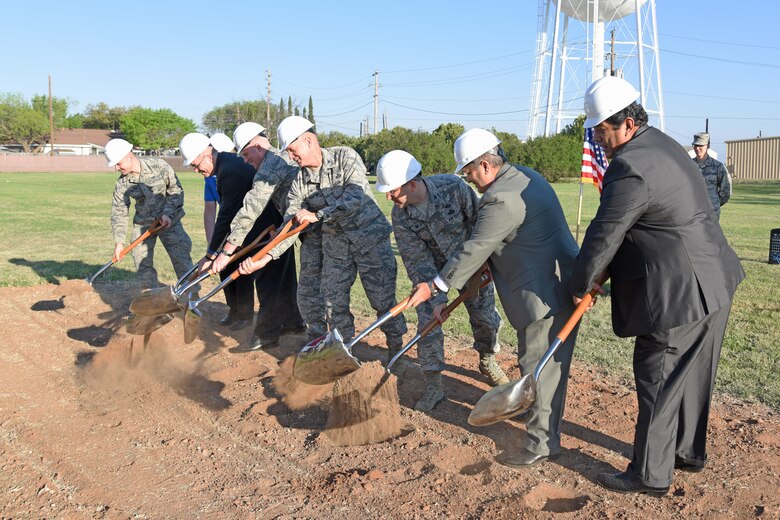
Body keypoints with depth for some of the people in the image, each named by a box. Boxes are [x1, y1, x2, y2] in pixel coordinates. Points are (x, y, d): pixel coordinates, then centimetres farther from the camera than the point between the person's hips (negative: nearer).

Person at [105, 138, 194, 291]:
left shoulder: (159, 166, -16)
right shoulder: (122, 183, -8)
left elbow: (176, 190, -9)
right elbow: (119, 212, -2)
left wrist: (168, 213, -20)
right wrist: (119, 241, -6)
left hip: (168, 220, -3)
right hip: (143, 224, 3)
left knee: (181, 258, -9)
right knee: (142, 263, 3)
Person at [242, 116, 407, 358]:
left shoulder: (345, 157, -11)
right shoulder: (299, 182, 0)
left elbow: (356, 197, -24)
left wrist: (318, 215, -24)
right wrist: (265, 258, -12)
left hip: (370, 237, -4)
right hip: (335, 246, 5)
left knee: (383, 298, -2)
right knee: (333, 302, 6)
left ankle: (396, 348, 17)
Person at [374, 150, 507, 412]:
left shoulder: (453, 187, -29)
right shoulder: (400, 216, -22)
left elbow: (481, 220, -16)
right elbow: (417, 261, -20)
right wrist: (435, 299, -26)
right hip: (433, 267, 1)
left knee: (485, 316, 9)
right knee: (428, 321, -10)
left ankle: (488, 361, 37)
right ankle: (434, 384, 3)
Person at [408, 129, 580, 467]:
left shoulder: (500, 199, -22)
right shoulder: (525, 176, 12)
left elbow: (475, 250, -19)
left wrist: (435, 286, -12)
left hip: (546, 295, -11)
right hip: (561, 284, 11)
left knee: (539, 366, -2)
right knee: (546, 362, 24)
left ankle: (541, 444, 9)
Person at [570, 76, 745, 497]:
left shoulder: (630, 169, -23)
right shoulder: (661, 144, 10)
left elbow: (603, 237, -17)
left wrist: (580, 286, -3)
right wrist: (607, 273, 12)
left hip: (679, 294, -10)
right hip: (713, 283, 10)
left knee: (659, 383, 3)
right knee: (692, 376, 21)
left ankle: (650, 476, 17)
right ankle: (689, 452, 39)